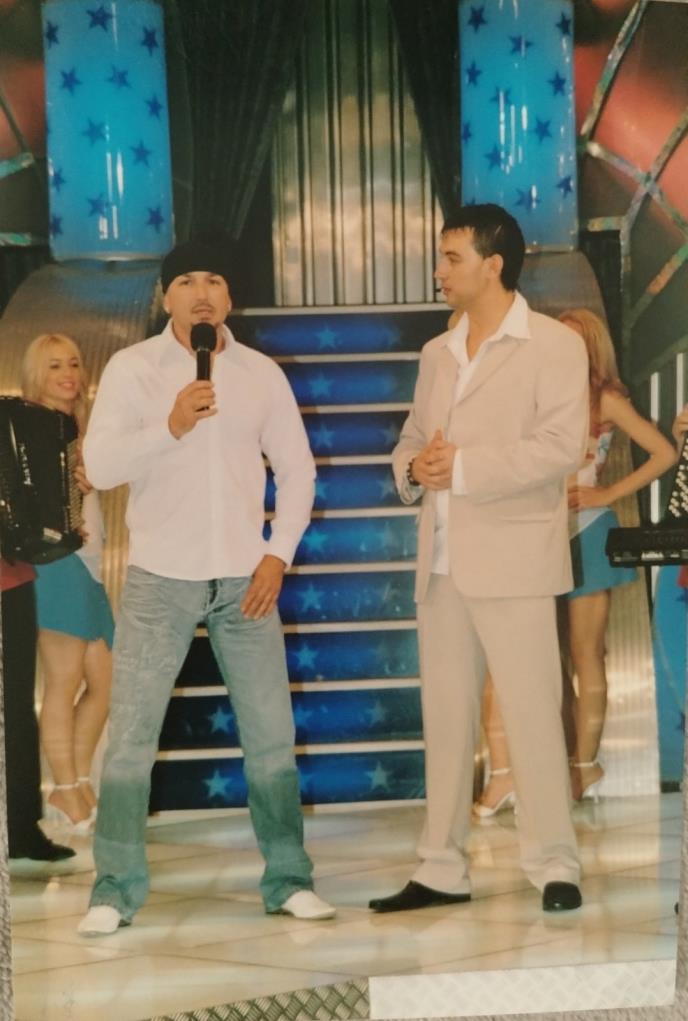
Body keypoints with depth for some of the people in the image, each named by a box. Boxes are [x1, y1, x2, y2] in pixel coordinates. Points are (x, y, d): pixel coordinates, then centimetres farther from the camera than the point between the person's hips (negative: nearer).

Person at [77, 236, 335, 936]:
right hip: (160, 576, -2)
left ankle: (287, 880, 14)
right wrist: (170, 427, -22)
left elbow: (296, 467, 11)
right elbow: (99, 466, -8)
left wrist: (277, 554, 0)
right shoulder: (131, 368, -1)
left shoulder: (261, 374, 7)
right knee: (130, 733, -4)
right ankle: (115, 891, 3)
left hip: (243, 577, 2)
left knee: (271, 733, 3)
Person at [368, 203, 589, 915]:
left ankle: (554, 866, 0)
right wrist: (413, 467, -5)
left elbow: (562, 445, -14)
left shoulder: (554, 345, -3)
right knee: (445, 715, 7)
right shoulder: (437, 354, 19)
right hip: (440, 562, 7)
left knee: (531, 710, -6)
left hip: (511, 559, -6)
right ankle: (442, 869, 12)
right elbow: (411, 439, 19)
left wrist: (463, 468, -18)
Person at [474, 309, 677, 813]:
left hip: (586, 535, -4)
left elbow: (664, 453, -5)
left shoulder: (605, 400, -1)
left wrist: (608, 494, -9)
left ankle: (586, 767, 9)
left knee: (585, 656, 2)